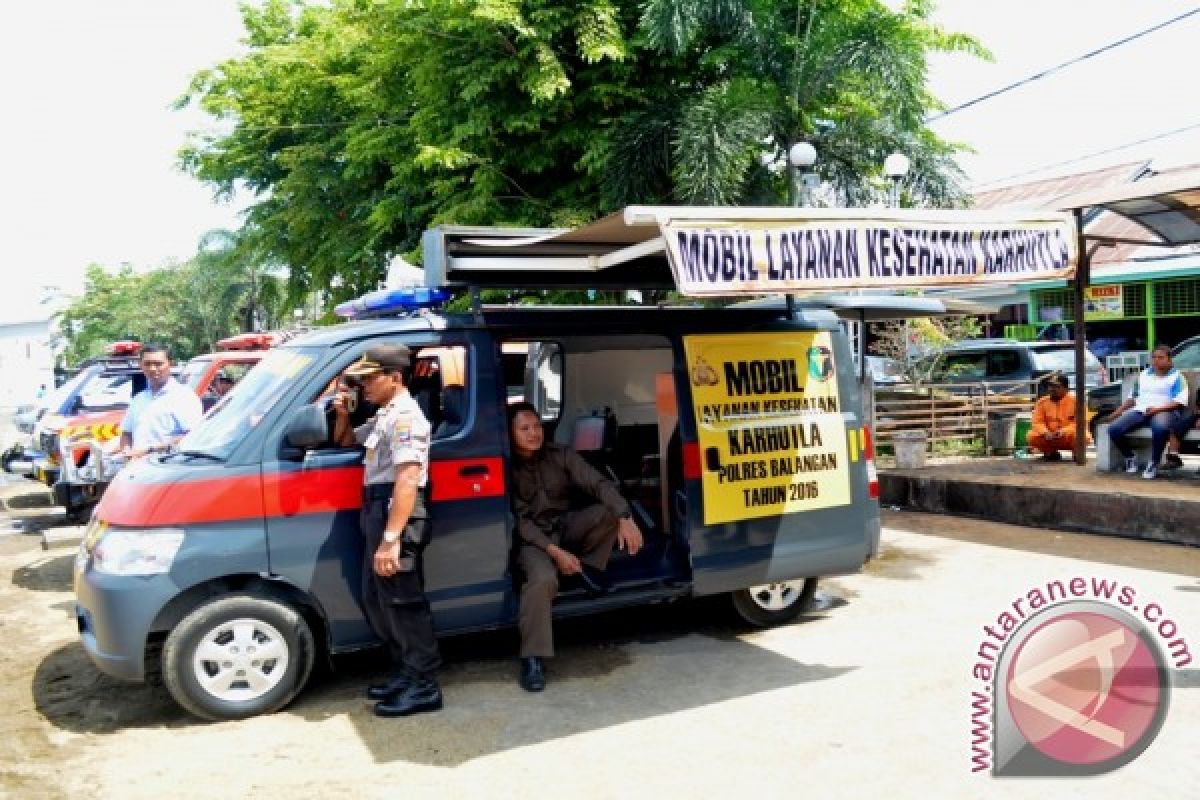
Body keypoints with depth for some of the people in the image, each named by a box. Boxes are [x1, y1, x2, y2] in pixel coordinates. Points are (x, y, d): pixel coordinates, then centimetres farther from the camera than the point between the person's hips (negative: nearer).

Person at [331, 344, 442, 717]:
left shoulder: (405, 416, -16)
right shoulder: (384, 415, 18)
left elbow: (407, 480, -25)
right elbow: (345, 441, 35)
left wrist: (391, 539, -30)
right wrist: (343, 415, 11)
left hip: (396, 513, -11)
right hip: (379, 512, 11)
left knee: (402, 602, -6)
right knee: (376, 599, 17)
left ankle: (423, 687, 3)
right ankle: (405, 673, 28)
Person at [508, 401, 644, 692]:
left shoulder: (560, 455, -4)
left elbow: (598, 483, -14)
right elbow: (519, 521, -17)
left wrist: (625, 519, -30)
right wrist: (554, 551, -28)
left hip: (566, 527, 4)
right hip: (532, 539, -4)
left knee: (611, 511, -22)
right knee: (543, 578, -38)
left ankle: (587, 567, -1)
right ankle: (532, 658, -28)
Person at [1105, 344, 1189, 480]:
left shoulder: (1176, 377, 8)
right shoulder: (1144, 374, 24)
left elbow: (1180, 401, -5)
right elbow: (1133, 397, 26)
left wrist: (1158, 409, -19)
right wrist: (1117, 412, 13)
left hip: (1164, 411, -5)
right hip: (1139, 410, 5)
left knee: (1161, 428, -43)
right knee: (1114, 429, -23)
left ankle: (1154, 463, -23)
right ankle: (1130, 457, 3)